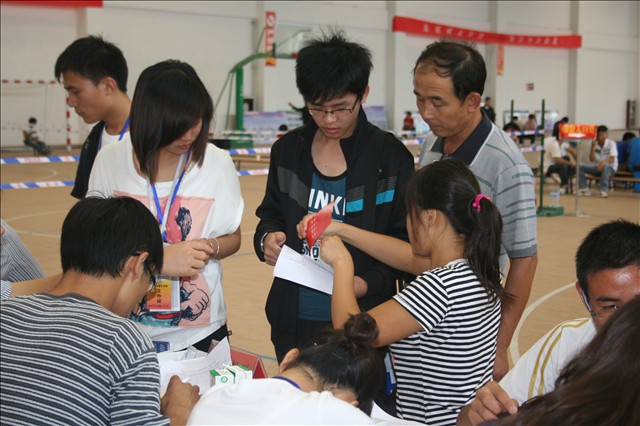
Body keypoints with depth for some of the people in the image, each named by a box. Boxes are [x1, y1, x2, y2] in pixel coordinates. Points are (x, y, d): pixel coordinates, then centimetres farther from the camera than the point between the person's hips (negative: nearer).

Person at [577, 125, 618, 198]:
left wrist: (604, 162, -44)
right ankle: (584, 189, -13)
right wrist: (592, 147, -19)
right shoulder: (595, 144, 0)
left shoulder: (611, 143, -11)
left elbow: (612, 160, -22)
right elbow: (592, 160, -8)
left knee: (606, 166, -41)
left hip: (610, 168, -4)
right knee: (579, 166, -15)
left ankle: (604, 190, -37)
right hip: (597, 168, 4)